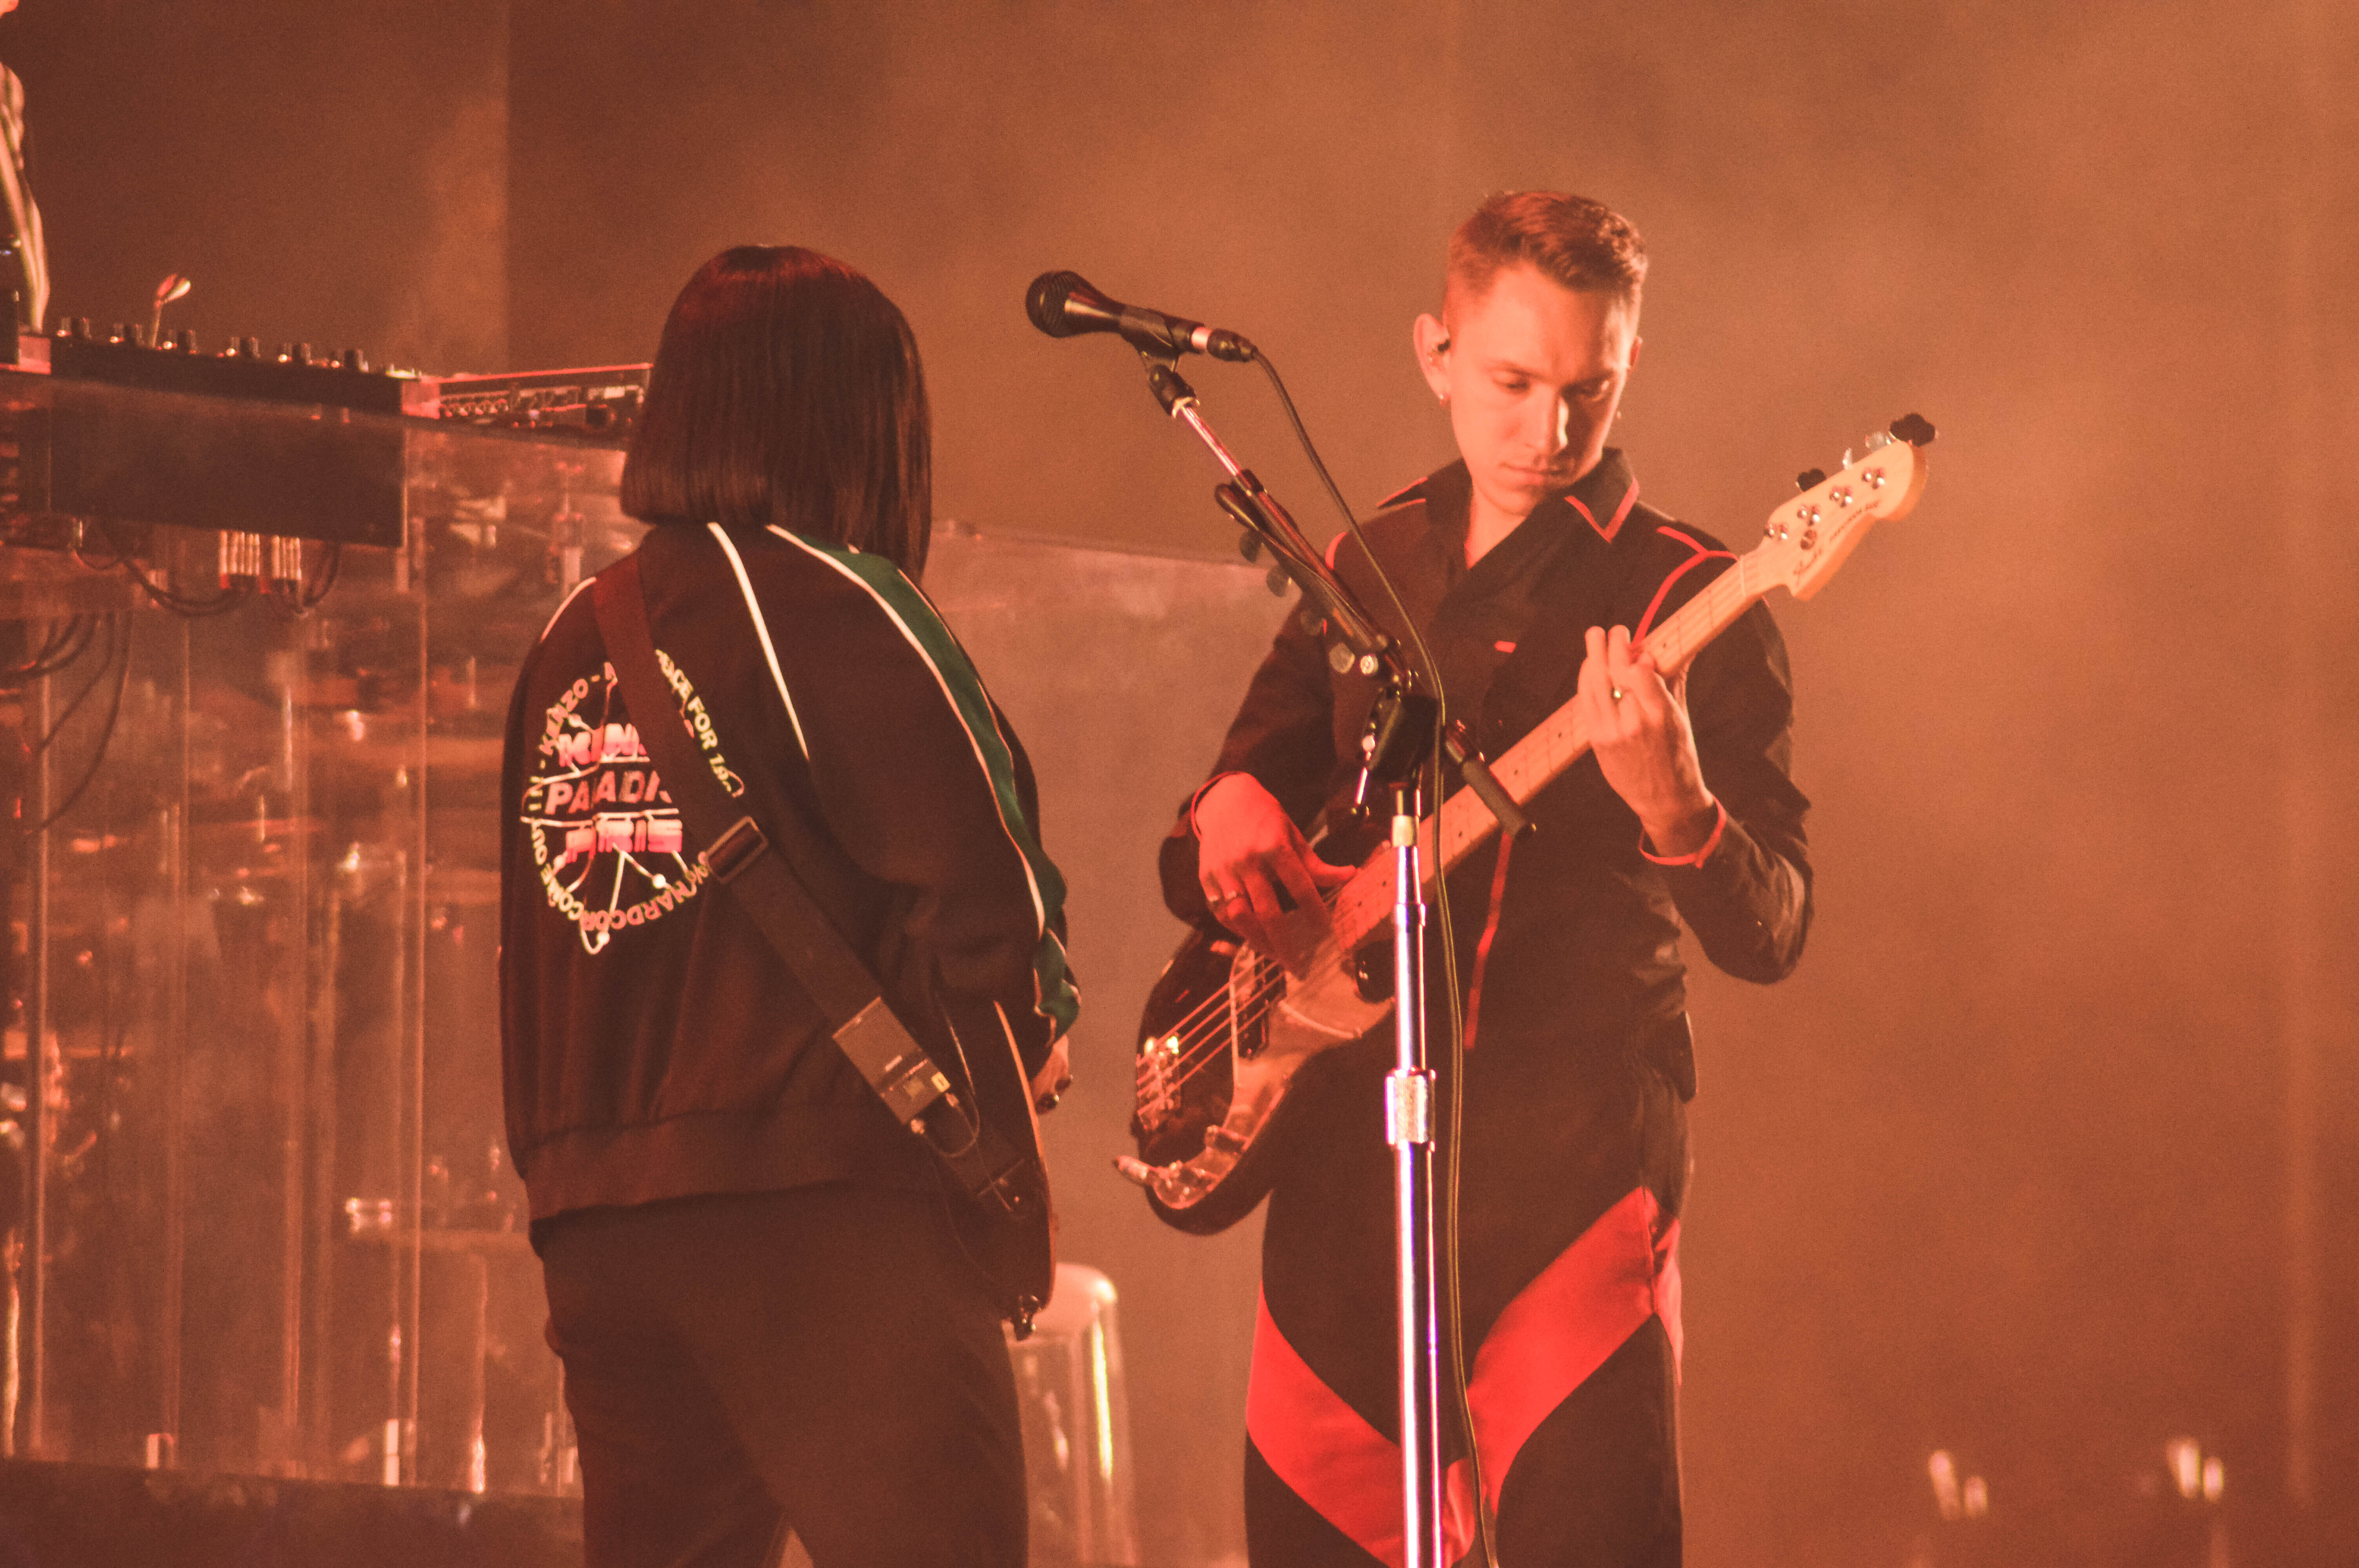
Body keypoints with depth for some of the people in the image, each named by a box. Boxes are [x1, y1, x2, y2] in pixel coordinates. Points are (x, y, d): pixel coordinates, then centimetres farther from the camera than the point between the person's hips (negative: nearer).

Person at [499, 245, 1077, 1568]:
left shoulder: (575, 635, 14)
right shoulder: (829, 605, -8)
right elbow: (982, 880, -13)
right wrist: (1026, 1047, 5)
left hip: (595, 1211, 7)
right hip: (822, 1204, -7)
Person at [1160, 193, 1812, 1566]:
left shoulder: (1684, 601, -4)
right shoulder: (1369, 569, 13)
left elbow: (1772, 936, -11)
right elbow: (1262, 768, 23)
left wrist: (1674, 808, -32)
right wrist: (1233, 813, -1)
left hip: (1570, 1158, -5)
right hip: (1343, 1160, 5)